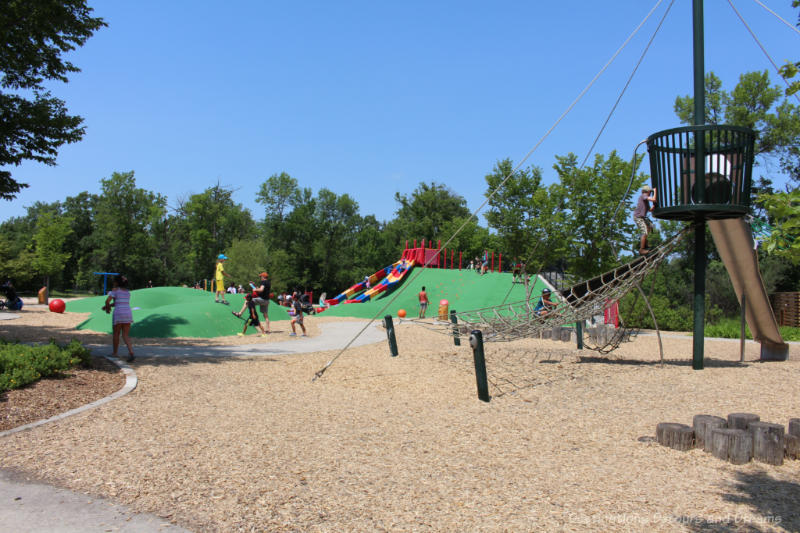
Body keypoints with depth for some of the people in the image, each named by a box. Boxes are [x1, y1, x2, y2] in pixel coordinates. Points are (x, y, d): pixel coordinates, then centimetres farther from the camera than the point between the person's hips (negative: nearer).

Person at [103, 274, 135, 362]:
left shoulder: (115, 289, -2)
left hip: (118, 313, -5)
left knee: (116, 334, 14)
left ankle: (115, 353, 25)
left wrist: (108, 308, 8)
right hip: (128, 313, 5)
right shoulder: (127, 292, 19)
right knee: (126, 335, 4)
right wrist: (108, 306, 23)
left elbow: (108, 301, -11)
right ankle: (131, 353, -16)